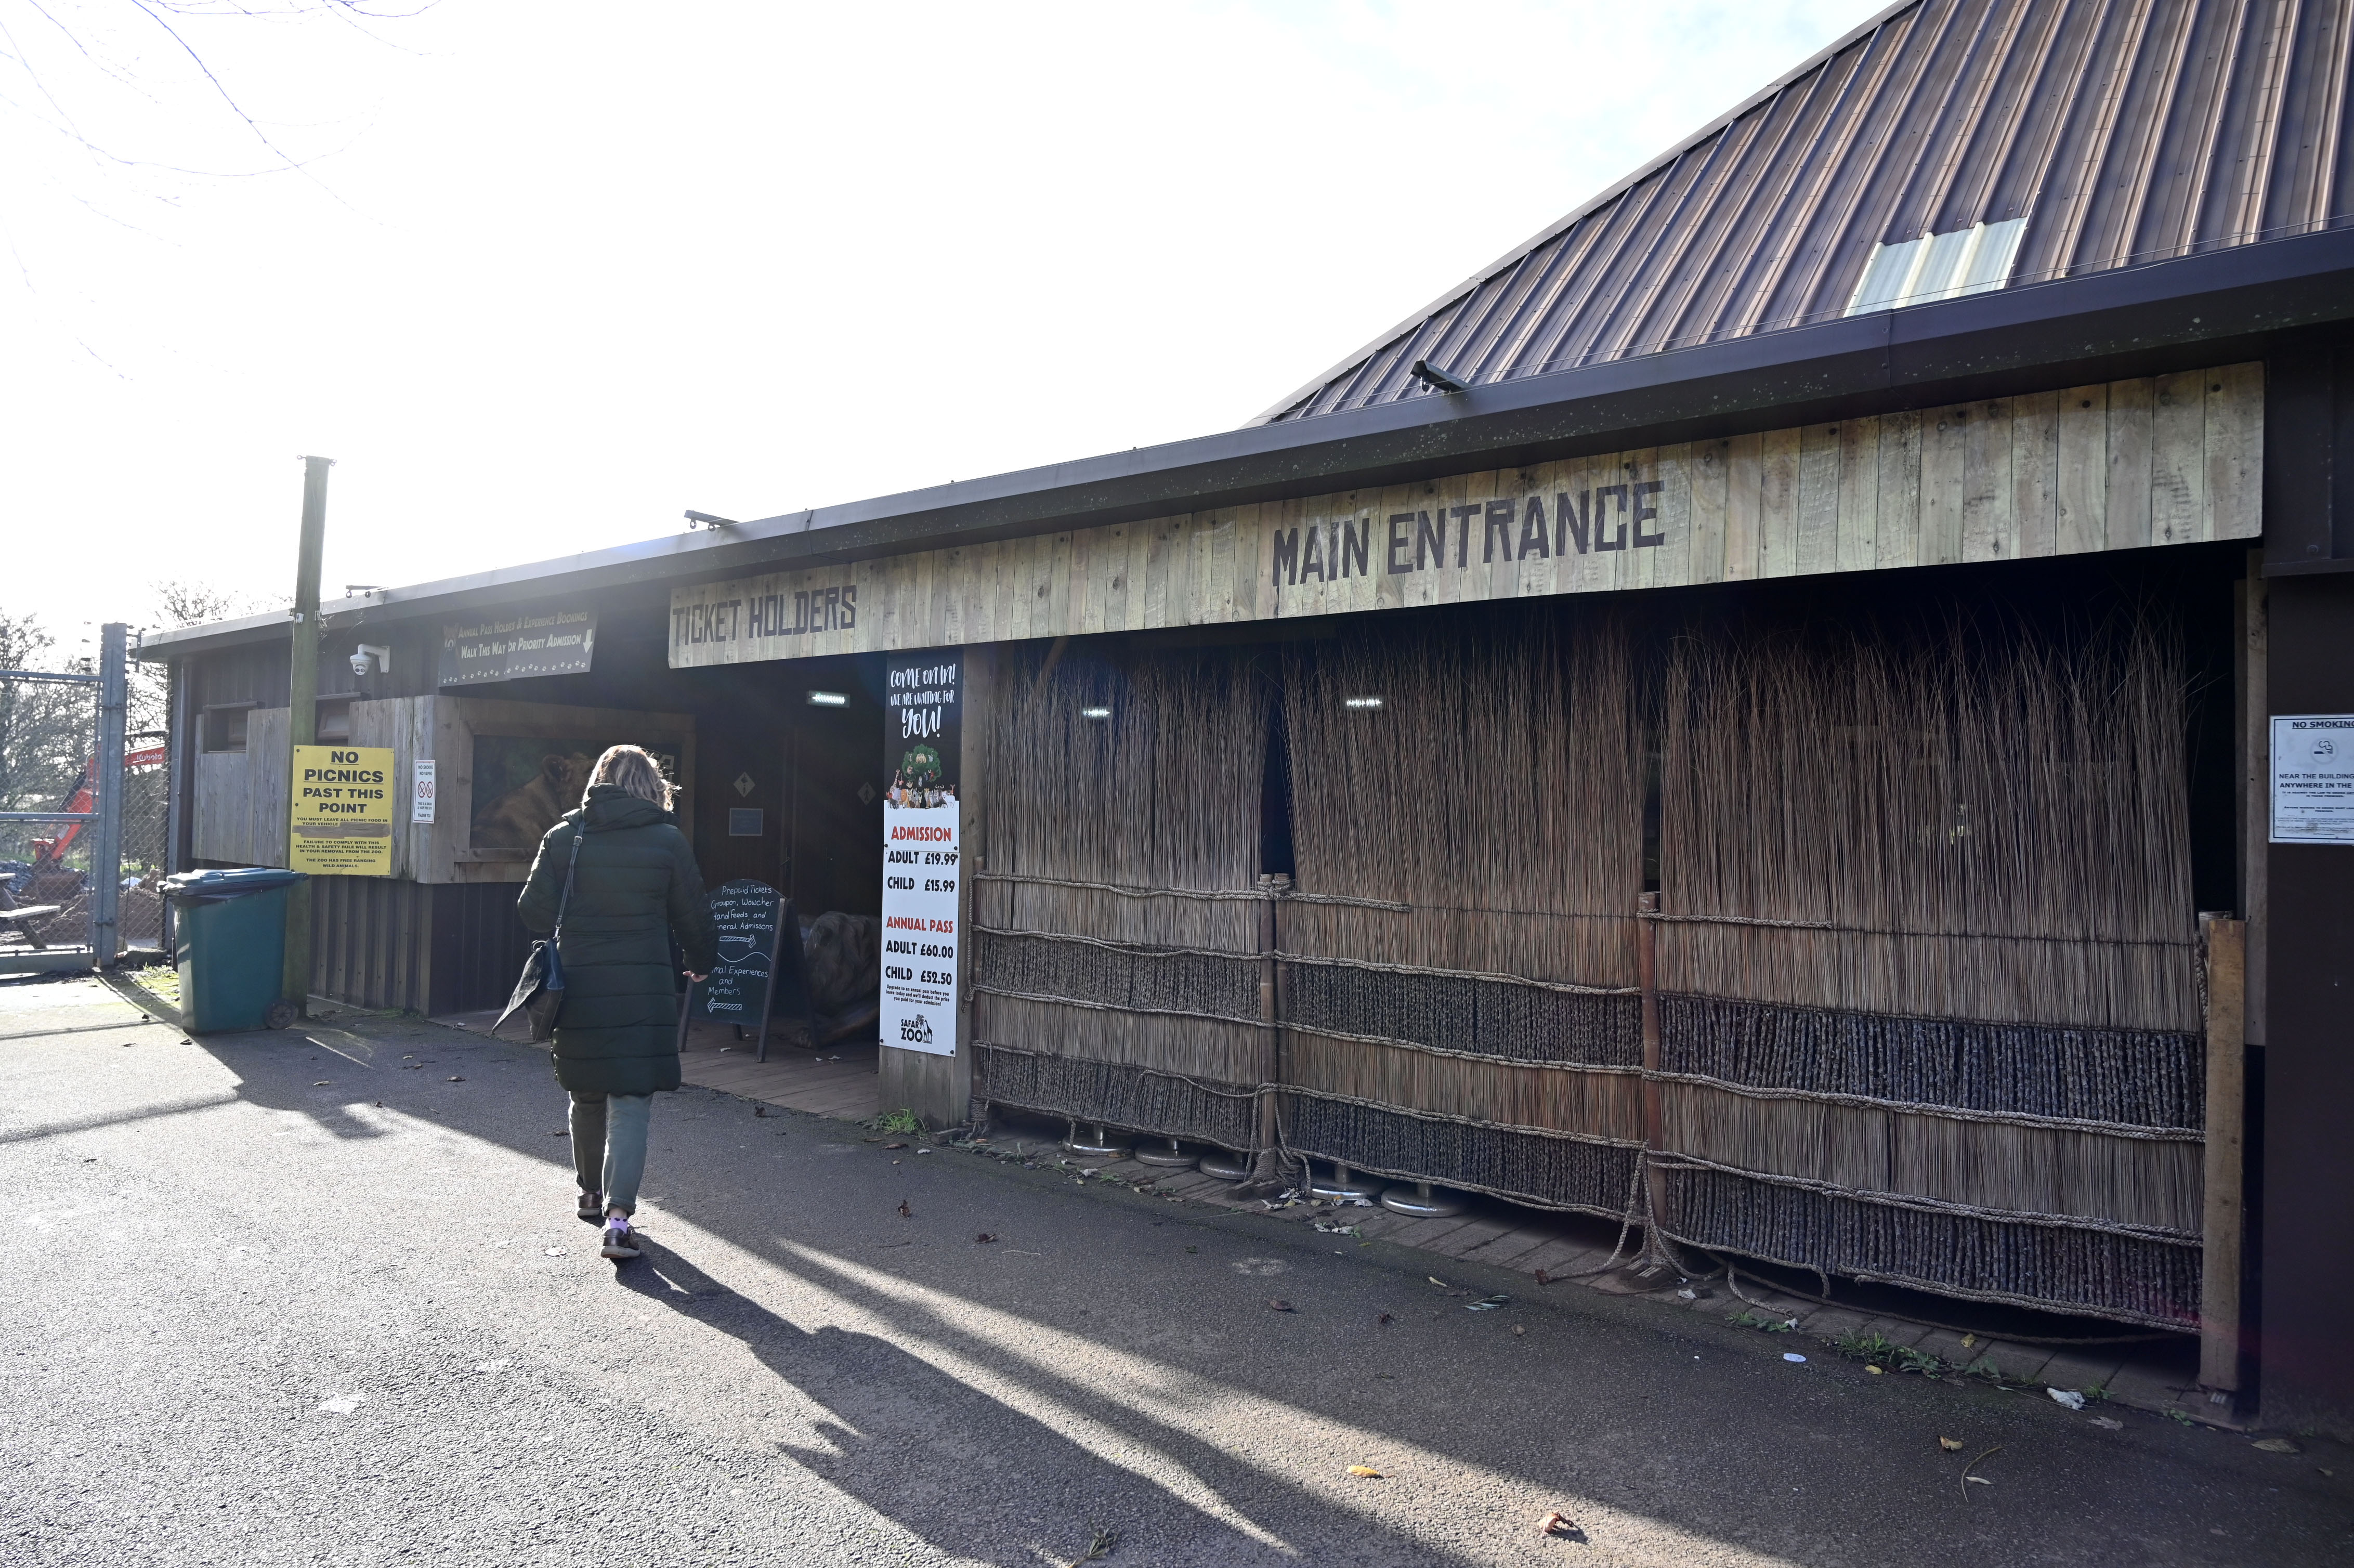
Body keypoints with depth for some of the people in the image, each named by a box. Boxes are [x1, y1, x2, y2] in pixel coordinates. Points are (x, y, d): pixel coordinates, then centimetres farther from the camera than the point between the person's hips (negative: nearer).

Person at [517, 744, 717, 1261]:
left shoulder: (562, 836, 1)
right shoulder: (668, 840, -4)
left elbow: (533, 909, 2)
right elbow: (693, 915, 1)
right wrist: (703, 962, 20)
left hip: (578, 990, 3)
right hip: (643, 993, -3)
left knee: (587, 1097, 20)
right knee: (631, 1101, 0)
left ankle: (592, 1192, 37)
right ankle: (618, 1213, -11)